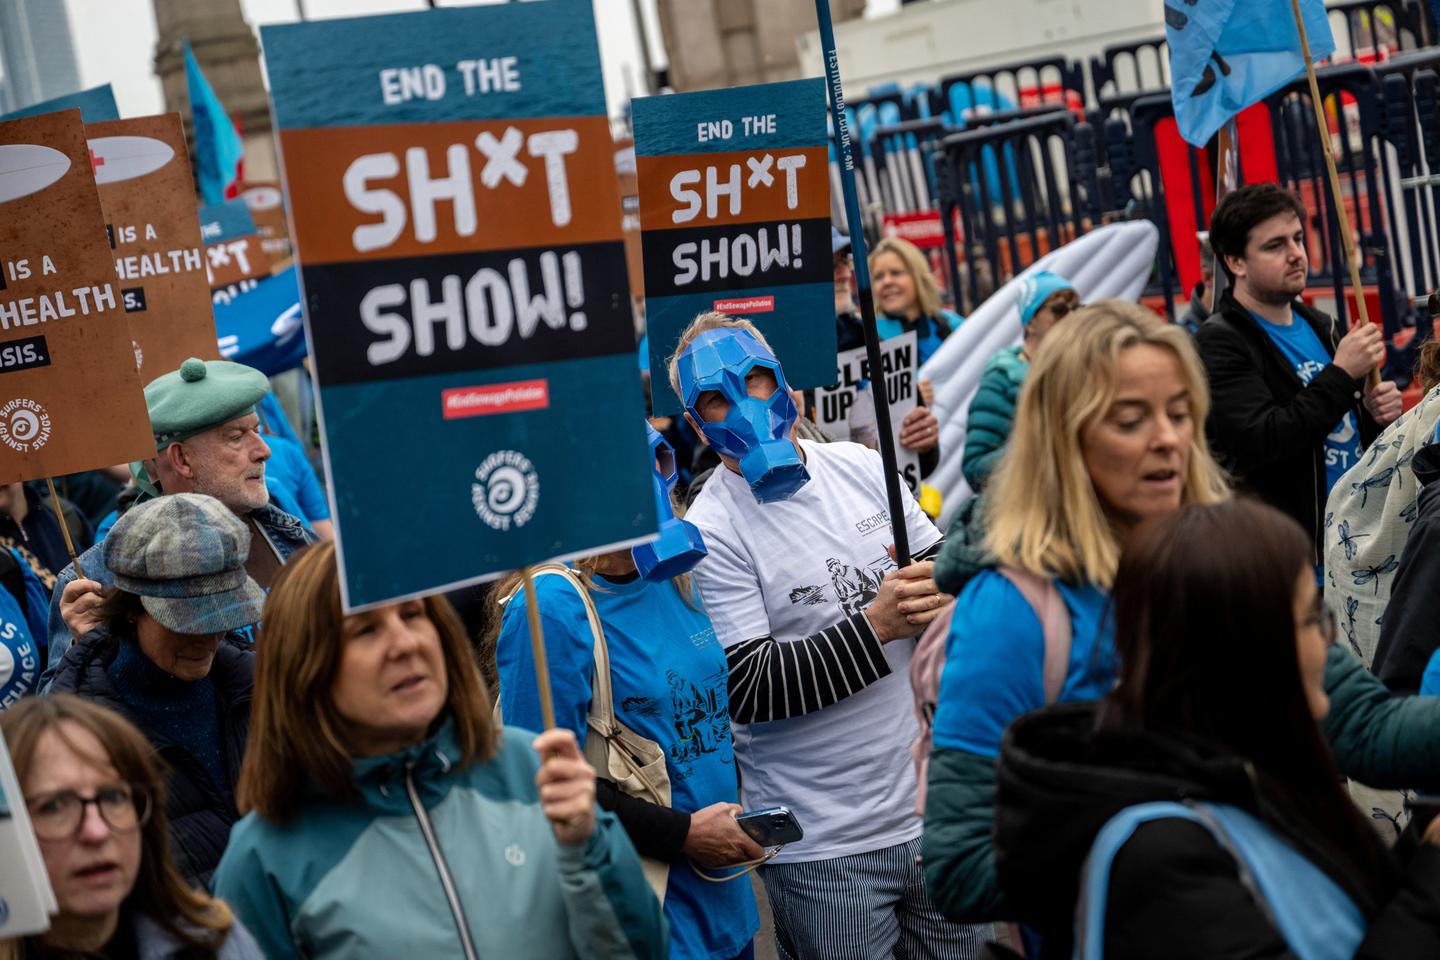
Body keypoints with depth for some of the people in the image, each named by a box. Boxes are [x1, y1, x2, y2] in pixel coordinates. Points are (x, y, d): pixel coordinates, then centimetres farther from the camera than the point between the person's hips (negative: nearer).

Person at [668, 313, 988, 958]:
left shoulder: (859, 466, 5)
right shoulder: (711, 531, -11)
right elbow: (748, 688, -18)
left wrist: (936, 592, -10)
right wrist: (876, 626, -22)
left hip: (936, 804, 5)